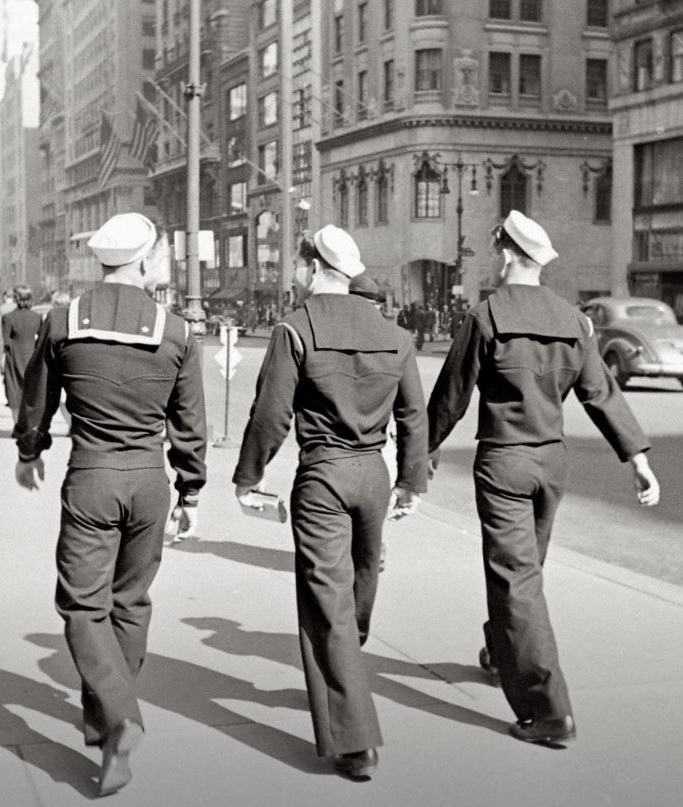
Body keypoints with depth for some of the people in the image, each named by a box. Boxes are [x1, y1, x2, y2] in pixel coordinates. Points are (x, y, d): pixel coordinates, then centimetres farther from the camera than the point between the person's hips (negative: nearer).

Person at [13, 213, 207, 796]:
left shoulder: (63, 322, -4)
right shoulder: (176, 333, -4)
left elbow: (36, 402, 9)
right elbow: (190, 426, 2)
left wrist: (29, 454, 28)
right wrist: (190, 494, 13)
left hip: (90, 480, -1)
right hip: (149, 480, 2)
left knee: (84, 606, 3)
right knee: (130, 603, 16)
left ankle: (120, 717, -17)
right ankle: (103, 721, 30)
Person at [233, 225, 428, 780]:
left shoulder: (296, 330, -10)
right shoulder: (394, 335, 5)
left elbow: (271, 415, -10)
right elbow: (414, 416, 9)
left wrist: (248, 477, 1)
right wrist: (413, 481, 18)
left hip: (321, 474, -5)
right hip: (373, 472, 5)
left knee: (328, 605, -2)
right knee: (361, 581, 25)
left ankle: (354, 743, -3)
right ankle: (343, 679, 48)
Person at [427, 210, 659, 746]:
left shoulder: (485, 318, -12)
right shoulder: (573, 320, 2)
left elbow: (452, 393, -5)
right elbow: (601, 392, -1)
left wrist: (430, 445, 10)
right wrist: (638, 456, 0)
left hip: (503, 461, -6)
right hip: (553, 459, 6)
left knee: (517, 578, -4)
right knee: (525, 566, 24)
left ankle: (550, 711, -7)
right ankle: (502, 653, 46)